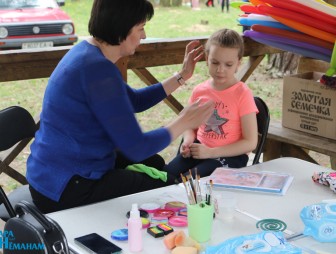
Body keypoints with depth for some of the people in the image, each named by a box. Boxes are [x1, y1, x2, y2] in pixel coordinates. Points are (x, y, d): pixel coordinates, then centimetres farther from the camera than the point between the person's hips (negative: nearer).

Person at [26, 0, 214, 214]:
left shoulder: (88, 52, 5)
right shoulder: (97, 69, -27)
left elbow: (133, 101, 20)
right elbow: (136, 148, -25)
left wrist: (182, 76, 17)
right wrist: (184, 123, -10)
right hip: (66, 190, -10)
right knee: (169, 188, 5)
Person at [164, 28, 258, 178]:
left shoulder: (242, 94, -10)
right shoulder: (199, 91, 4)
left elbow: (250, 142, -11)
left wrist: (210, 152, -16)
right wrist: (188, 141, -7)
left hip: (229, 156, -4)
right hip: (199, 149, 4)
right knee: (166, 174, -21)